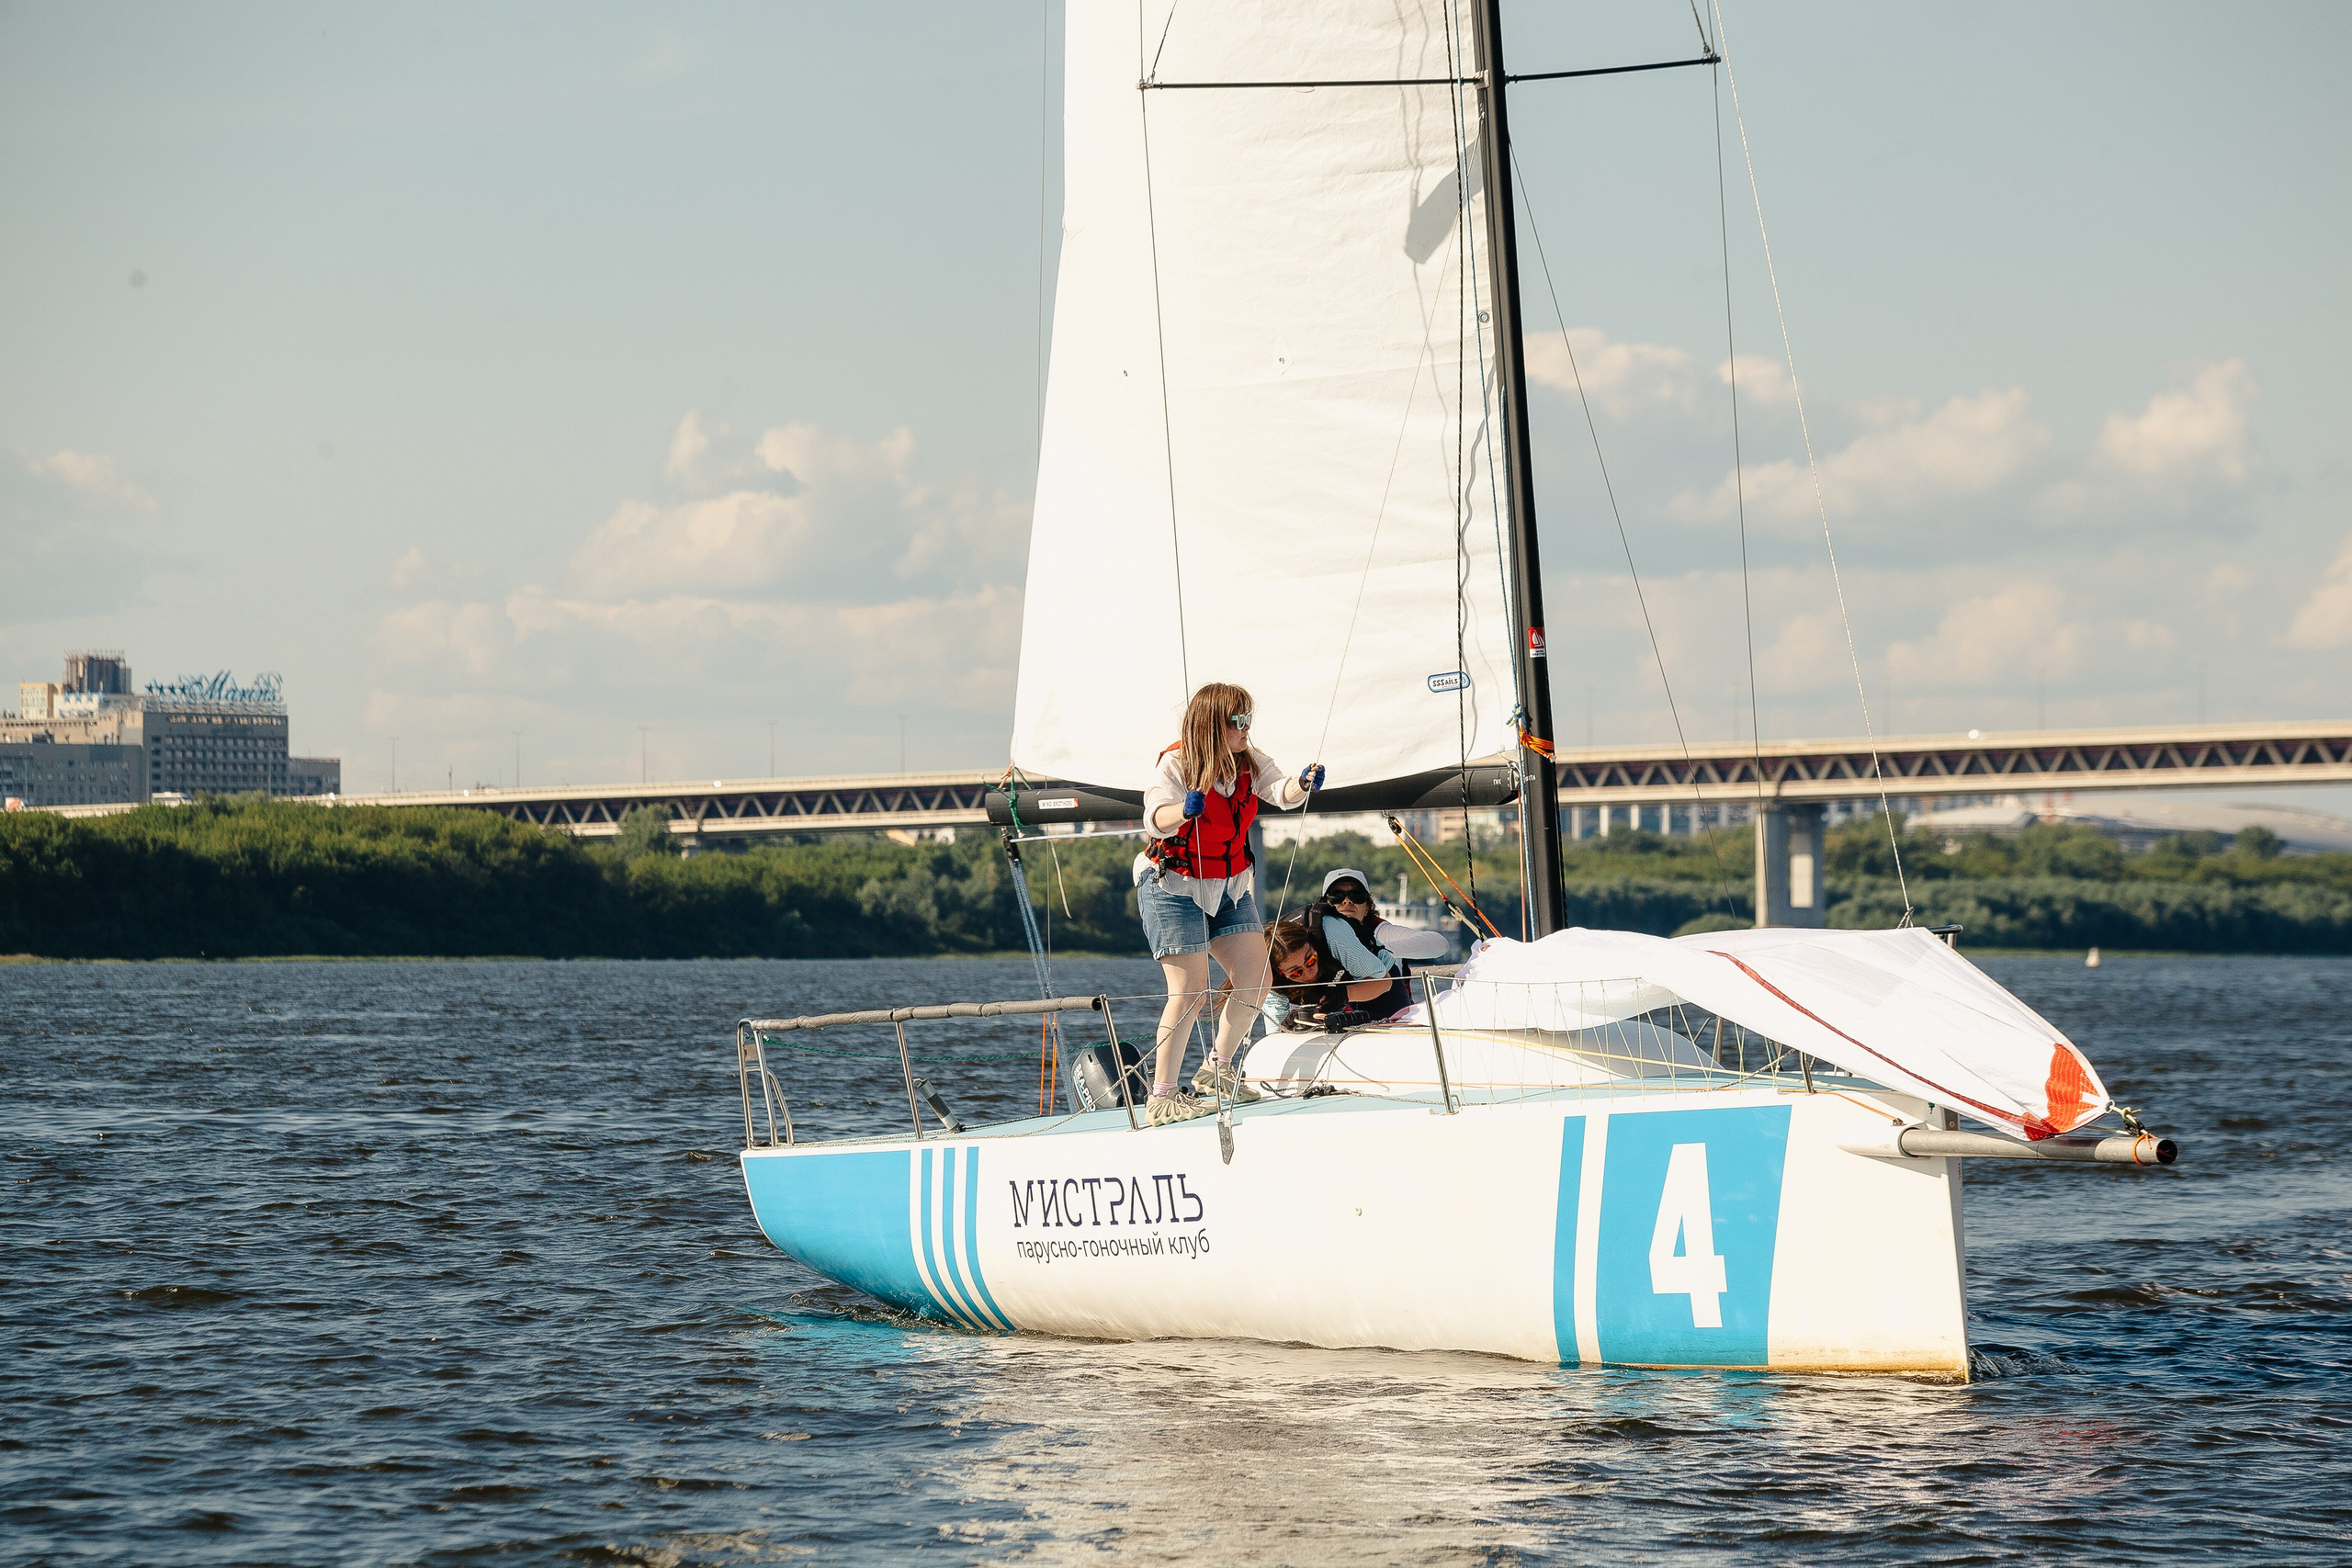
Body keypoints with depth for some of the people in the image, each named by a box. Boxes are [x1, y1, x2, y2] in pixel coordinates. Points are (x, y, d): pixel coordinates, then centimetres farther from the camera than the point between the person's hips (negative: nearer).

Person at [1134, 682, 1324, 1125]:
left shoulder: (1249, 761, 0)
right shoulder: (1177, 764, -16)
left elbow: (1281, 793, -15)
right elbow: (1155, 820, -29)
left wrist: (1303, 784, -39)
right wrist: (1185, 810, -51)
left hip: (1228, 885, 7)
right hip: (1173, 885, -7)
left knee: (1255, 982, -1)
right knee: (1190, 990, -15)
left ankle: (1217, 1070, 19)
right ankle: (1162, 1097, -10)